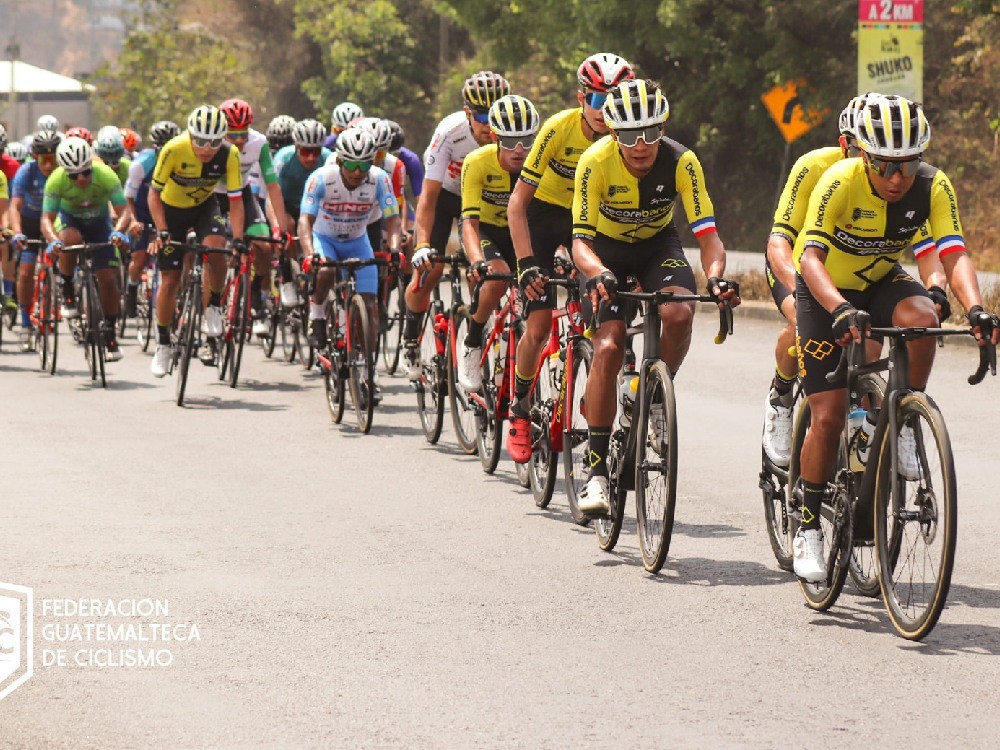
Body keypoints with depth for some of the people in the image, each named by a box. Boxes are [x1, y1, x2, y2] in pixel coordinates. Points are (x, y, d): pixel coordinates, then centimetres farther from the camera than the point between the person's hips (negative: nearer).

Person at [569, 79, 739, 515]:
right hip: (607, 251, -1)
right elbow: (581, 239, -28)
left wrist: (715, 278, -46)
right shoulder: (596, 162, -27)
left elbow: (707, 233, -26)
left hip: (658, 245, 1)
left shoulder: (681, 162, -25)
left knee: (679, 314, -31)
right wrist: (599, 276, -49)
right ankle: (597, 470, -14)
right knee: (607, 349, -20)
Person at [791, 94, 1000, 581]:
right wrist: (839, 311, -56)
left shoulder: (933, 186, -22)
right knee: (828, 417, -11)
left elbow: (954, 256, -29)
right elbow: (810, 256, -38)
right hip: (825, 290, -3)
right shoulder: (840, 182, -30)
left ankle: (906, 425, -12)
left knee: (920, 317, -34)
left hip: (881, 283, 3)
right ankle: (807, 527, 7)